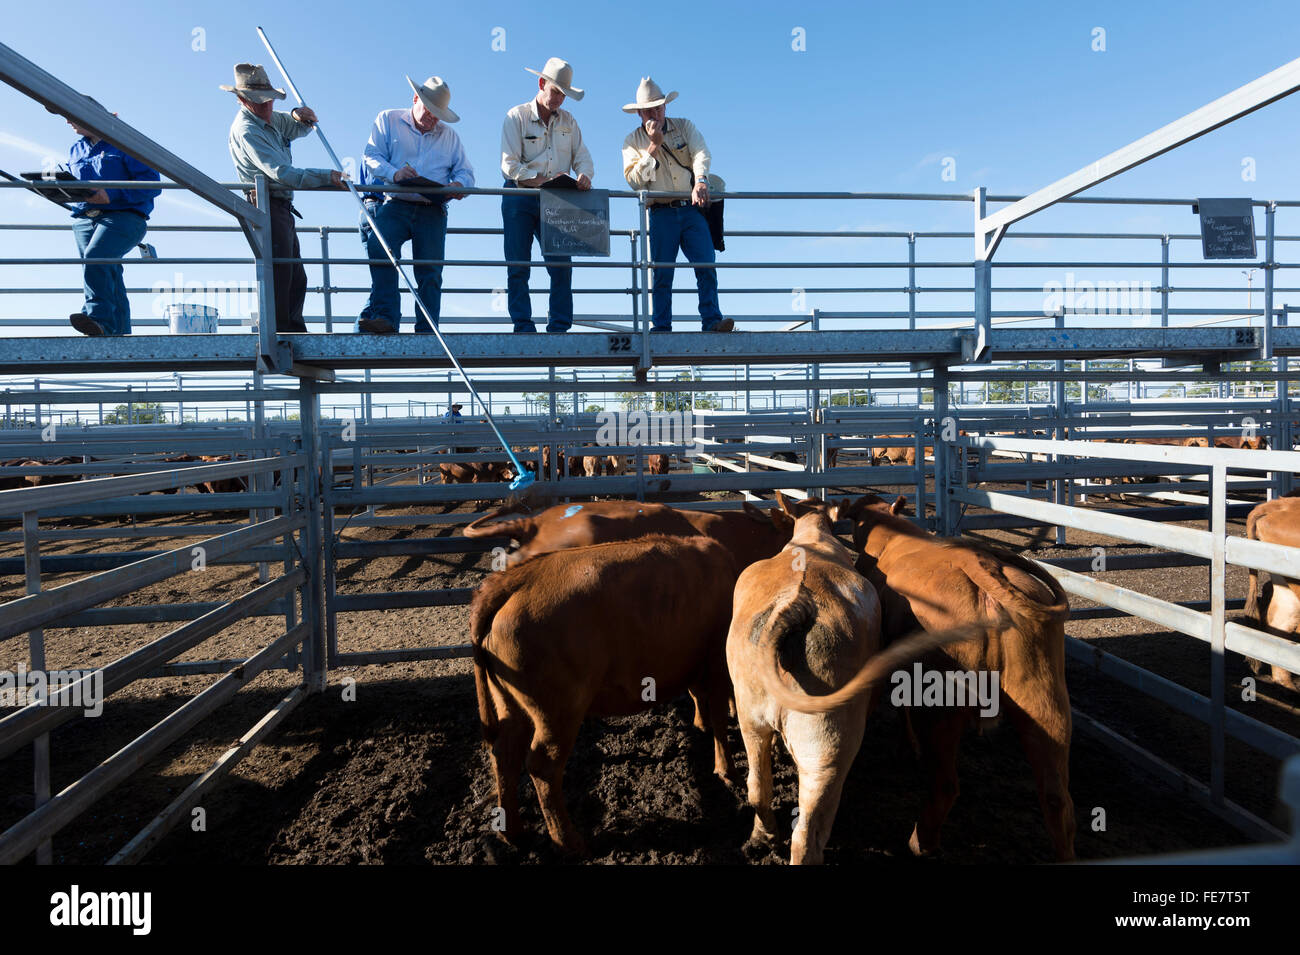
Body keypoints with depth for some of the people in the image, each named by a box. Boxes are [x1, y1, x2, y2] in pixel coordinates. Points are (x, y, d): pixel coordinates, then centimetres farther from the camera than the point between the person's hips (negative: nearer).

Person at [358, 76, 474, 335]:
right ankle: (385, 317, -31)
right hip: (395, 204, -2)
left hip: (432, 210, 2)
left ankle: (427, 332, -8)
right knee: (379, 247, -28)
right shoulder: (387, 120, 15)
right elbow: (372, 157, 4)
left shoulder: (449, 135, 23)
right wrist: (394, 174, -18)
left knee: (430, 271, -9)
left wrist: (459, 184, -9)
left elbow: (466, 172, 17)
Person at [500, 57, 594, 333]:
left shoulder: (568, 121, 16)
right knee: (518, 266, -6)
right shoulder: (517, 116, 3)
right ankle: (523, 327, -3)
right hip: (520, 198, -3)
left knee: (561, 263, -5)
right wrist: (542, 180, -19)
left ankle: (559, 327, -1)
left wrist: (584, 176, -14)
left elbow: (582, 156, 10)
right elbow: (510, 164, -7)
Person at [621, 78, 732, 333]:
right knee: (662, 272, -6)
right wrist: (653, 146, -8)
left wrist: (700, 181, -25)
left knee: (706, 264, -13)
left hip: (692, 209, 1)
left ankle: (712, 320, -15)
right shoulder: (633, 141, 11)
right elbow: (634, 180, -2)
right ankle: (661, 326, -2)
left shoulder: (685, 127, 13)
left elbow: (701, 154, -5)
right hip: (661, 213, 0)